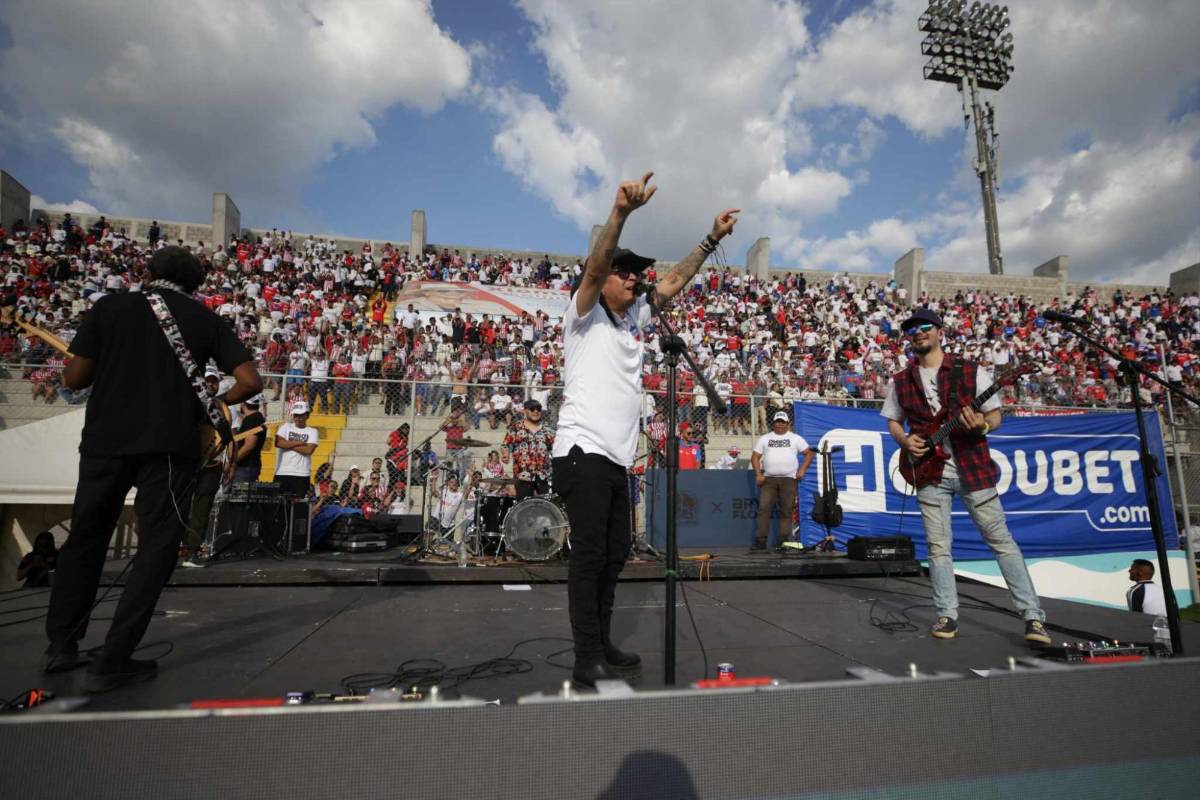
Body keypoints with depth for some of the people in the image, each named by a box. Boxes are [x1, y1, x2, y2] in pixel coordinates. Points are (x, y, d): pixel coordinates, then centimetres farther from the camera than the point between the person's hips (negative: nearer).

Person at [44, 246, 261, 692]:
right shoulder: (206, 319, 6)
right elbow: (250, 383, -4)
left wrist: (111, 361, 22)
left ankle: (62, 645, 28)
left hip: (106, 438, 3)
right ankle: (111, 663, 3)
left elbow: (74, 378, 4)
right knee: (156, 548, 5)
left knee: (84, 538, 21)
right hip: (170, 444, -2)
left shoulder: (109, 306, 8)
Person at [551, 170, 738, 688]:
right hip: (583, 452, -8)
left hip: (617, 459, 8)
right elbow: (594, 266, -18)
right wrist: (621, 212, -30)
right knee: (590, 555, -8)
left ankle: (602, 645, 25)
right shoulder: (584, 316, 0)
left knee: (615, 554, 12)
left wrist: (712, 240, 20)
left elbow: (674, 281, 23)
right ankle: (587, 661, 1)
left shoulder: (635, 318, 18)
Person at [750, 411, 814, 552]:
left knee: (786, 512, 0)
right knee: (764, 509, -9)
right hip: (768, 479, 1)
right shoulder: (764, 438, 15)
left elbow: (809, 453, 9)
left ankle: (784, 543, 5)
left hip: (789, 479, -1)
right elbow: (755, 456, 11)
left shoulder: (795, 438, 11)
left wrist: (802, 470, -3)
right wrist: (758, 474, -2)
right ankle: (760, 542, -8)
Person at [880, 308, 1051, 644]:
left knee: (1002, 541, 3)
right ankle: (948, 615, 14)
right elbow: (893, 422, 15)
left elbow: (996, 415, 2)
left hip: (972, 468, -2)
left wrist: (982, 425, -20)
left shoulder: (970, 371, -1)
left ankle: (1033, 615, 12)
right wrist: (905, 441, -6)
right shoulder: (900, 382, 6)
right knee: (938, 547, 4)